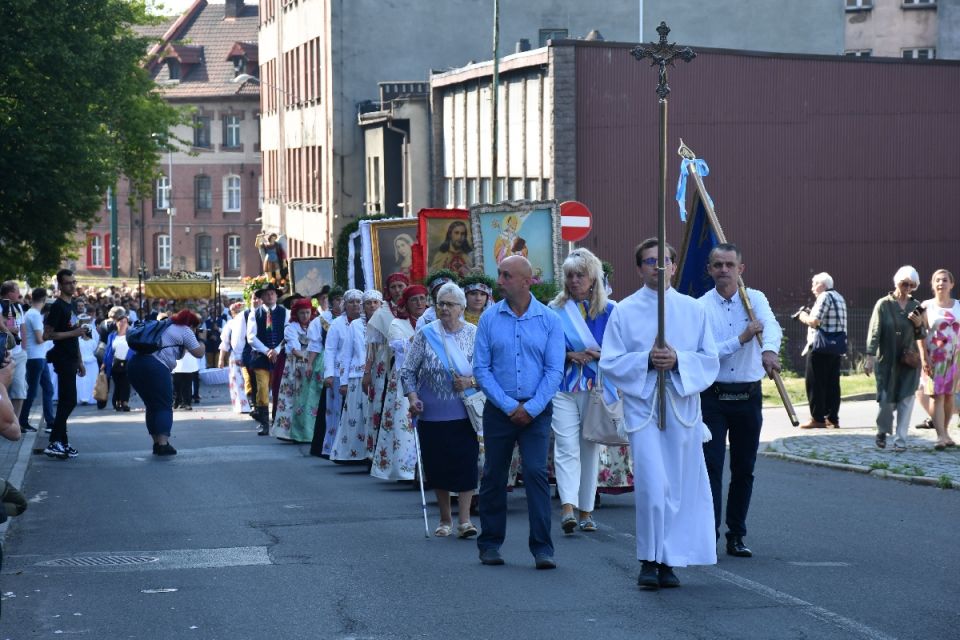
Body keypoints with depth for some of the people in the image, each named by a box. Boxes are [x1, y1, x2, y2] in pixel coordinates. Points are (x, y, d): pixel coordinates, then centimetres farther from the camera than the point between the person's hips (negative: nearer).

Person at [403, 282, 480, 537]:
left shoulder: (474, 334, 2)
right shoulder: (425, 334, 1)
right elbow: (408, 370, 5)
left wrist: (471, 382, -13)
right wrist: (412, 397, -8)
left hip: (465, 413, -1)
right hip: (433, 414, 1)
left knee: (466, 464, -8)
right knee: (437, 467, 6)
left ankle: (464, 519, -3)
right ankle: (445, 519, 20)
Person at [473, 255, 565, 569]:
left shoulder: (549, 319, 0)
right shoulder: (489, 318, 2)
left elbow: (554, 370, -2)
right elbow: (481, 369, 0)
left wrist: (531, 408, -11)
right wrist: (509, 406, -8)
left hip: (536, 410, -1)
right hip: (499, 410, 1)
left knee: (536, 473, -10)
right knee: (493, 476, 6)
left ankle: (542, 548, -8)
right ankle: (490, 543, 19)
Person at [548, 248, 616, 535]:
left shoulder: (609, 310, 7)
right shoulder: (555, 310, 8)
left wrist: (598, 354, -14)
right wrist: (571, 355, -12)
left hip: (596, 387, 1)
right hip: (563, 388, -1)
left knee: (590, 448, 5)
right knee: (566, 447, -13)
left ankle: (586, 511, 13)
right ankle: (568, 507, -25)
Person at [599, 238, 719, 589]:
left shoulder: (693, 309, 9)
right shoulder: (625, 311, 4)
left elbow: (710, 361, 6)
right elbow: (610, 363, 1)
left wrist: (678, 360, -12)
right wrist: (646, 360, -14)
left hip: (683, 406, 3)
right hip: (643, 406, -3)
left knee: (681, 486, 3)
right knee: (652, 486, -13)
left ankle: (668, 561, 13)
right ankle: (650, 560, -3)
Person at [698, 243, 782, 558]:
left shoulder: (755, 299, 1)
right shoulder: (700, 307, -2)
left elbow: (771, 326, -21)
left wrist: (769, 350, -42)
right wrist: (741, 339, -19)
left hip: (749, 395, 2)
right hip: (713, 395, -2)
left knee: (744, 470, 8)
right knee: (711, 467, -8)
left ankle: (736, 535, 18)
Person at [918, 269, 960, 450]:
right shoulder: (927, 307, 1)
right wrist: (924, 358, -11)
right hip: (934, 358, -3)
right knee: (937, 396, -8)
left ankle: (945, 431, 20)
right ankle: (941, 436, -13)